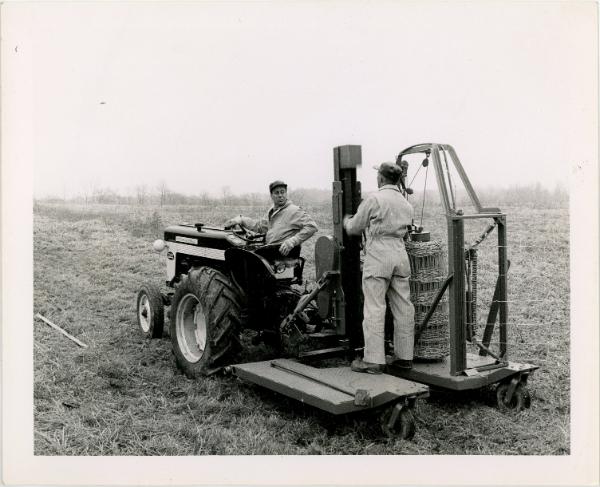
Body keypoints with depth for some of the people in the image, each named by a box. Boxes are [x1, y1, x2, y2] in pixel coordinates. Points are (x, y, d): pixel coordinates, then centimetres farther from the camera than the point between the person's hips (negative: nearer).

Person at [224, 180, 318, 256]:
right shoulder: (272, 211, 20)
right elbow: (260, 225, 32)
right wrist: (241, 220, 20)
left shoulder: (294, 211, -8)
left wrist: (292, 241, -23)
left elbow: (312, 226, -16)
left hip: (282, 254, -8)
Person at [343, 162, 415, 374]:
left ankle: (373, 360, -2)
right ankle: (405, 356, 17)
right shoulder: (406, 203, 14)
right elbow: (404, 229, 17)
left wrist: (347, 220, 25)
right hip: (400, 253, 7)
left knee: (374, 308, -4)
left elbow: (354, 228, 1)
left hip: (378, 254, -6)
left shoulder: (374, 199, -6)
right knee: (403, 307, 9)